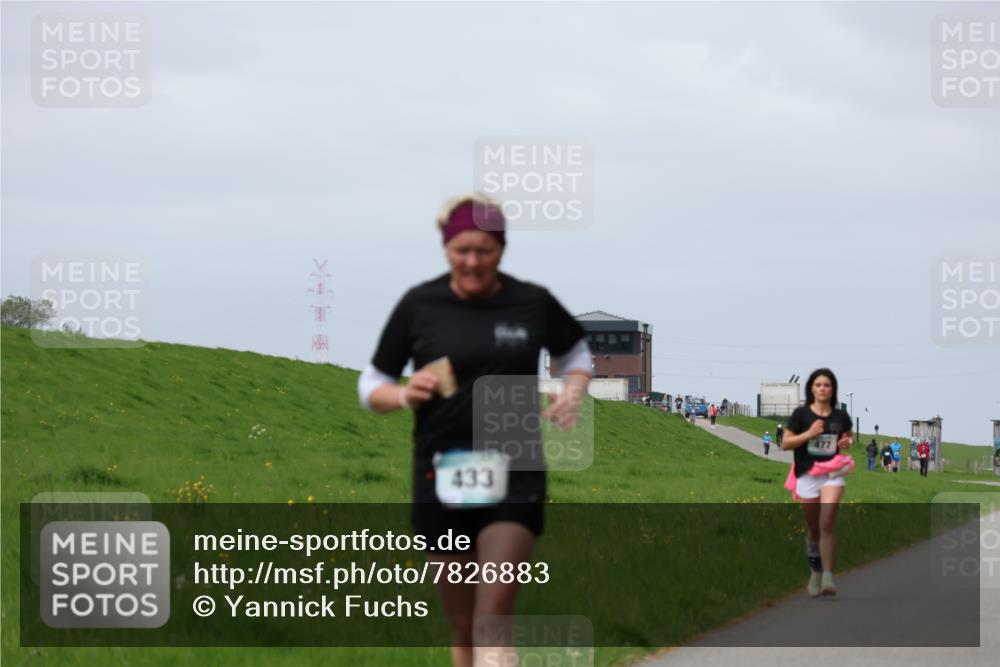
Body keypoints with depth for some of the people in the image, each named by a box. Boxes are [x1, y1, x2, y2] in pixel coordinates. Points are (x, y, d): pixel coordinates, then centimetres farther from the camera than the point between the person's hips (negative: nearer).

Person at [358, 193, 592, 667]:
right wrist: (404, 395, -15)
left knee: (493, 615, -15)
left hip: (515, 476, -1)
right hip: (442, 479, 1)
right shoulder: (419, 305, 0)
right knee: (463, 626, 7)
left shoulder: (534, 304, 3)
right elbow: (371, 386, 7)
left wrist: (572, 393, 1)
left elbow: (576, 354, 22)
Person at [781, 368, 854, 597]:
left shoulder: (841, 417, 4)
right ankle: (815, 572, 31)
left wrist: (846, 443, -1)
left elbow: (848, 436, 23)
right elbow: (786, 443, -2)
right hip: (807, 475, 0)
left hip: (833, 474, 0)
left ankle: (828, 577, -19)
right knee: (813, 527, 10)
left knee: (827, 524, -15)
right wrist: (809, 434, -16)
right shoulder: (801, 414, -2)